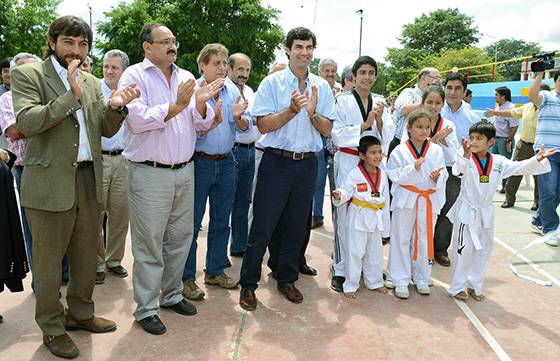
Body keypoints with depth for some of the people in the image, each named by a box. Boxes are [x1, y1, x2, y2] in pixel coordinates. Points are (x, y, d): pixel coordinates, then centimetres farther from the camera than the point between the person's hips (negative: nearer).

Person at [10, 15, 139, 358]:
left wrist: (115, 106, -9)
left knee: (86, 255, 17)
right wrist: (72, 95, -23)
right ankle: (52, 328, 24)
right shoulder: (27, 74, -4)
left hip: (89, 179, 6)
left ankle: (80, 313, 35)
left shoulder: (92, 82, 12)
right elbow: (26, 122, -18)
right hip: (50, 183, -5)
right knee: (48, 261, 8)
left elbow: (106, 130, 11)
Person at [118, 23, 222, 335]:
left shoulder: (187, 78, 11)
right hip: (150, 173, -5)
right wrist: (176, 106, -22)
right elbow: (138, 120, -18)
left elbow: (203, 125, 7)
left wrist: (200, 104, -12)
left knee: (180, 238, 14)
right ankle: (146, 308, 16)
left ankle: (172, 294, 31)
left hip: (185, 171, 6)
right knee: (149, 244, 2)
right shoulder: (134, 76, -4)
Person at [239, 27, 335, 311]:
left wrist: (312, 112, -13)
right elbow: (263, 125, -9)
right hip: (277, 162, -4)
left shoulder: (322, 87, 8)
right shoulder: (272, 83, -3)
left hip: (307, 164, 4)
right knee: (263, 227, 0)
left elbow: (327, 130, 6)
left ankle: (287, 280, 29)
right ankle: (248, 284, 15)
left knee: (296, 227, 13)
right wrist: (293, 109, -20)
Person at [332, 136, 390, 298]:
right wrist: (339, 195, -38)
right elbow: (346, 191, -12)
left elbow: (386, 199, 9)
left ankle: (374, 282, 35)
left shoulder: (382, 175, 3)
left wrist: (385, 224, 11)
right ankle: (350, 285, 14)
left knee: (375, 252, 17)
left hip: (376, 218, 5)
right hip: (358, 217, -5)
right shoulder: (354, 174, -12)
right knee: (355, 252, 0)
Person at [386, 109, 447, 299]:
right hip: (405, 200, -2)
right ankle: (401, 281, 17)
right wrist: (413, 168, -20)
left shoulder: (436, 150, 1)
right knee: (402, 240, 5)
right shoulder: (400, 151, -6)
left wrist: (437, 178, -18)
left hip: (429, 201, 2)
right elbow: (394, 176, -9)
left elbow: (443, 176, 3)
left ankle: (421, 279, 30)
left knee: (424, 240, 12)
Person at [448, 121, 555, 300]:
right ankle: (457, 287, 13)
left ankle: (474, 285, 31)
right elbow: (458, 170, -36)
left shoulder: (499, 162, -1)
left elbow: (520, 168, 1)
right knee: (464, 250, -2)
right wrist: (465, 155, -56)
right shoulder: (466, 159, -16)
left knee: (484, 249, 15)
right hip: (466, 211, -5)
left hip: (485, 212, 5)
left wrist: (538, 159, -15)